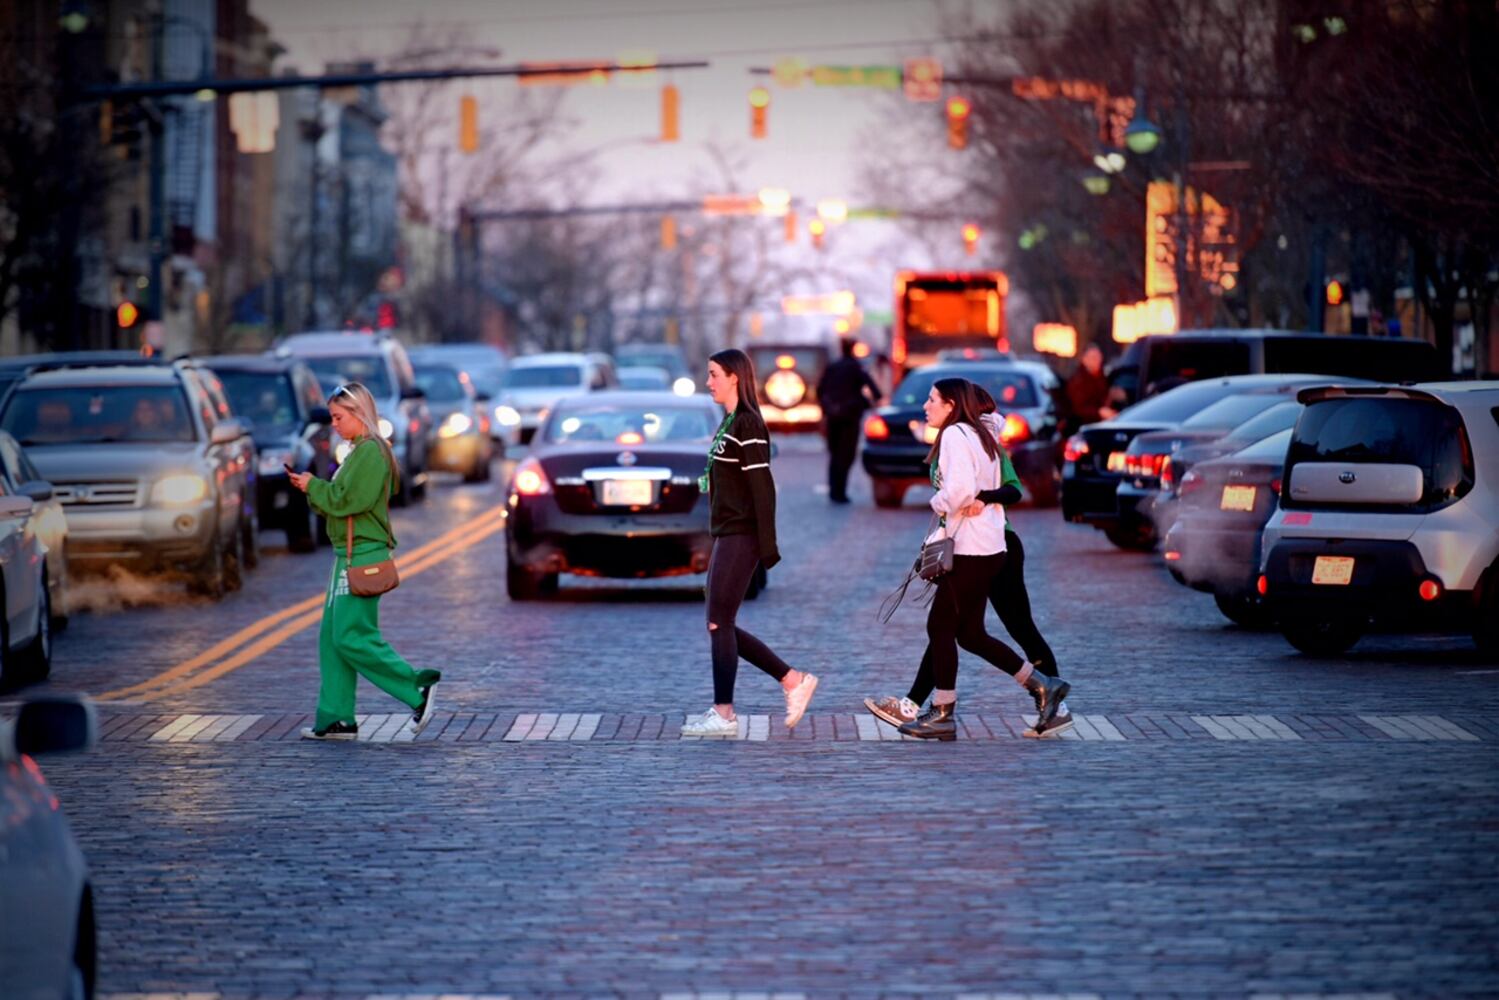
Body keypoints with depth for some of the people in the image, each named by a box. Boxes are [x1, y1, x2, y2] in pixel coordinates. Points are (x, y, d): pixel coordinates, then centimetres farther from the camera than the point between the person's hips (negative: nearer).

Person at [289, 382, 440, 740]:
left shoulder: (370, 452, -13)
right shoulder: (360, 452, 18)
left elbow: (349, 500, -20)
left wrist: (313, 487, -8)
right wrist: (313, 488, 6)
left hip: (362, 555, -11)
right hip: (350, 555, 11)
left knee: (352, 638, -12)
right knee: (332, 637, 9)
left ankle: (417, 689, -10)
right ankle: (336, 719, 9)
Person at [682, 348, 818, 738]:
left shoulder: (748, 424, -13)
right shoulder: (729, 423, 16)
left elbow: (762, 488, -17)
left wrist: (767, 546, -20)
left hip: (741, 538, -10)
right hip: (726, 537, 10)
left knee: (719, 623, -5)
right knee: (722, 626, 10)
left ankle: (723, 714, 1)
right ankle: (794, 682, 14)